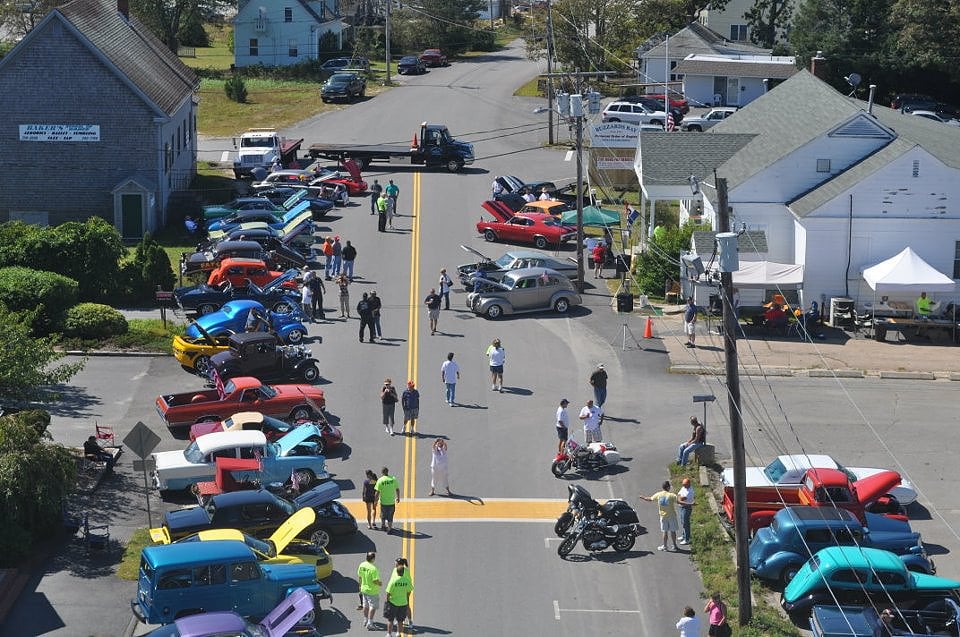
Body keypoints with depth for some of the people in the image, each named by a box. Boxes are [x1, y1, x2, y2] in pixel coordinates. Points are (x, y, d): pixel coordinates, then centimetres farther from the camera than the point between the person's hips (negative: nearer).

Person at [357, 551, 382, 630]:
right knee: (373, 607, 4)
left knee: (365, 606, 21)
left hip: (364, 589, 7)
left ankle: (365, 621, 34)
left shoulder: (361, 565, -5)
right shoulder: (373, 568, -27)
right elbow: (375, 581, -25)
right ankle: (370, 624, 6)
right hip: (372, 591, -7)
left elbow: (359, 577, 6)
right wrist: (380, 583, -3)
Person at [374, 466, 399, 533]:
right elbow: (397, 489, 2)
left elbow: (378, 492, -11)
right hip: (391, 501, 1)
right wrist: (398, 497, 17)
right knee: (390, 516, 10)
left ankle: (383, 526, 32)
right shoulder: (393, 479, -4)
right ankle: (390, 528, 9)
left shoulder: (380, 480, -10)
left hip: (383, 501, -1)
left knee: (383, 515, 18)